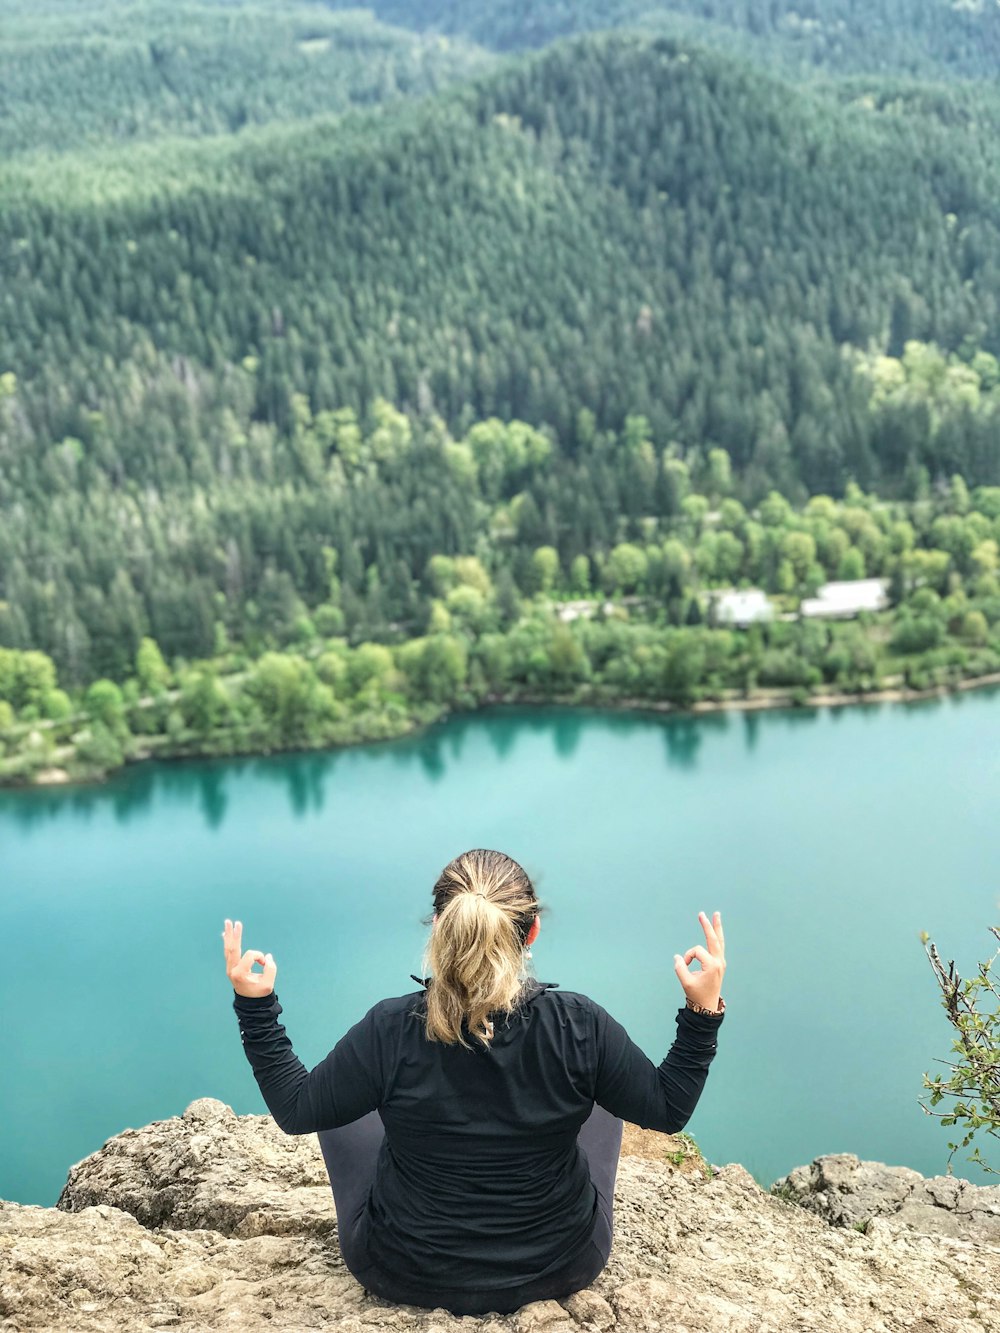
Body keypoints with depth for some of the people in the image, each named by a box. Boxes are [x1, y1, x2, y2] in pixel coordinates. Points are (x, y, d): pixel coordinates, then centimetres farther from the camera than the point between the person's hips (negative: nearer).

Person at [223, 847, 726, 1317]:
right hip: (564, 1269, 1)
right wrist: (704, 1011, -7)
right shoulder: (581, 1027, -24)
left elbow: (296, 1111, -11)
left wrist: (254, 1005, -7)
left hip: (405, 1277, 0)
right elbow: (668, 1110, -10)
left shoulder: (389, 1031, -26)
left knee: (344, 1107, 22)